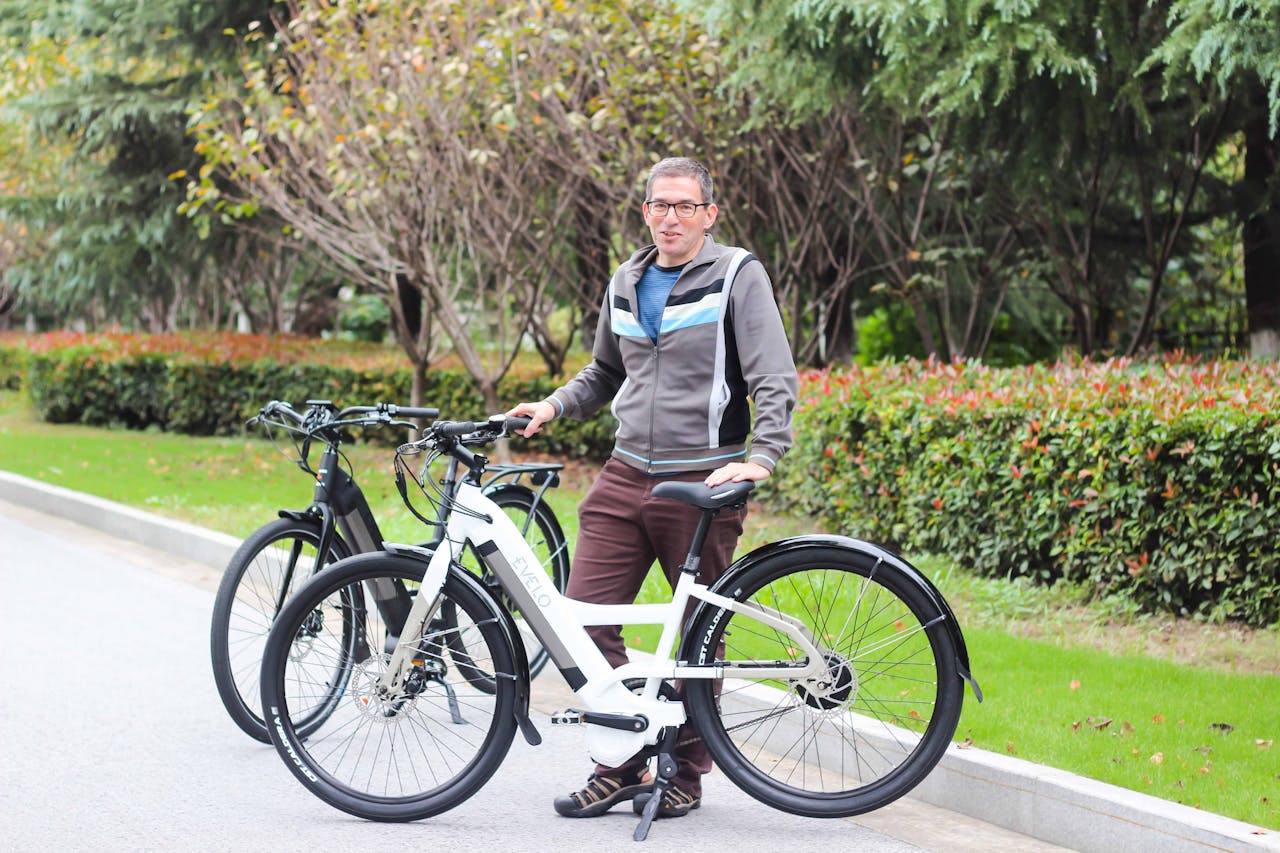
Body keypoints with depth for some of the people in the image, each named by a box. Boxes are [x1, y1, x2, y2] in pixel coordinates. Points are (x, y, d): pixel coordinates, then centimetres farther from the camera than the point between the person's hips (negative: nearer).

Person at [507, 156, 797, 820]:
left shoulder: (737, 276, -4)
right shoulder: (626, 284, 13)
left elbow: (775, 379, -10)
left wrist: (762, 456, -23)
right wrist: (554, 405, 11)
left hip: (702, 484, -5)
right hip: (625, 475, 5)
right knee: (583, 618, -3)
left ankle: (685, 773, 17)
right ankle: (623, 765, 8)